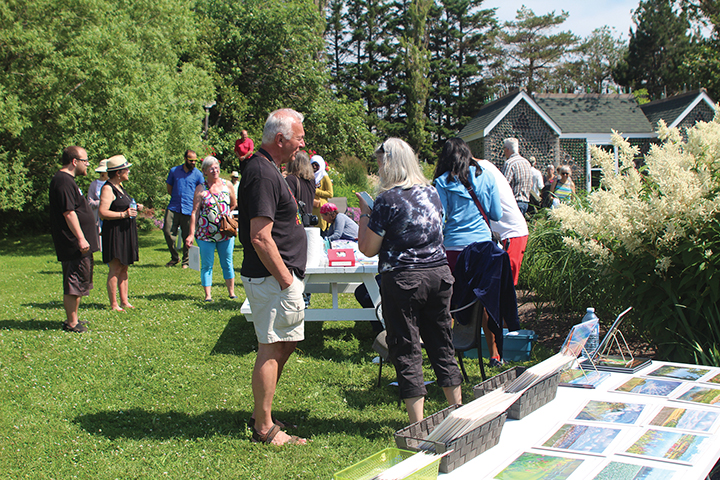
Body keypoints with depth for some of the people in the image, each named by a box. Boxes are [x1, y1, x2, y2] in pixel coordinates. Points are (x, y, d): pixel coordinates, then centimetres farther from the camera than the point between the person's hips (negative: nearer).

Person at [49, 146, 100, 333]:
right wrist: (81, 238, -23)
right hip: (73, 246, -11)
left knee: (77, 283, 16)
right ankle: (72, 323, 2)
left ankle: (73, 320, 25)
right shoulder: (63, 181, -16)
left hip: (76, 246, 11)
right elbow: (69, 213, -22)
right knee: (74, 284, -5)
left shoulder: (66, 180, 18)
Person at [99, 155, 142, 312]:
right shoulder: (108, 189, -13)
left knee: (124, 268, 12)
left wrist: (134, 208, 10)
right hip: (114, 233, -9)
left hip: (126, 233, 9)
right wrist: (123, 214, -25)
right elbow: (103, 213, -21)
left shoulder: (119, 187, 17)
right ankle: (114, 305, -1)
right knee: (115, 269, -6)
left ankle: (124, 301, 17)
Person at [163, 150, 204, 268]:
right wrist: (177, 197, 6)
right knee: (168, 232, -5)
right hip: (173, 208, 2)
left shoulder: (198, 174, 5)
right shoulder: (174, 171, 10)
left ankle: (186, 261, 16)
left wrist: (191, 200, 0)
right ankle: (174, 257, 13)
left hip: (189, 210, -2)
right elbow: (169, 189, 17)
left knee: (187, 237, 1)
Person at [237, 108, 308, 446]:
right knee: (272, 349, -3)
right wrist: (286, 280, -18)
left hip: (280, 276, 11)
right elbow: (261, 238, -24)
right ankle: (264, 429, 7)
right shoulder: (263, 174, -19)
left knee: (286, 344, 17)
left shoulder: (265, 168, 15)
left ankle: (262, 417, 28)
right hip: (272, 278, -11)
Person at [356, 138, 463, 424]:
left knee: (407, 351, 2)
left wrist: (364, 214, 5)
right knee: (441, 344, 17)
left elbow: (368, 249, -8)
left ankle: (418, 425, 5)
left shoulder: (388, 200, -12)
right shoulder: (432, 193, 8)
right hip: (439, 274, 6)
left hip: (403, 280, -6)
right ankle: (458, 409, 26)